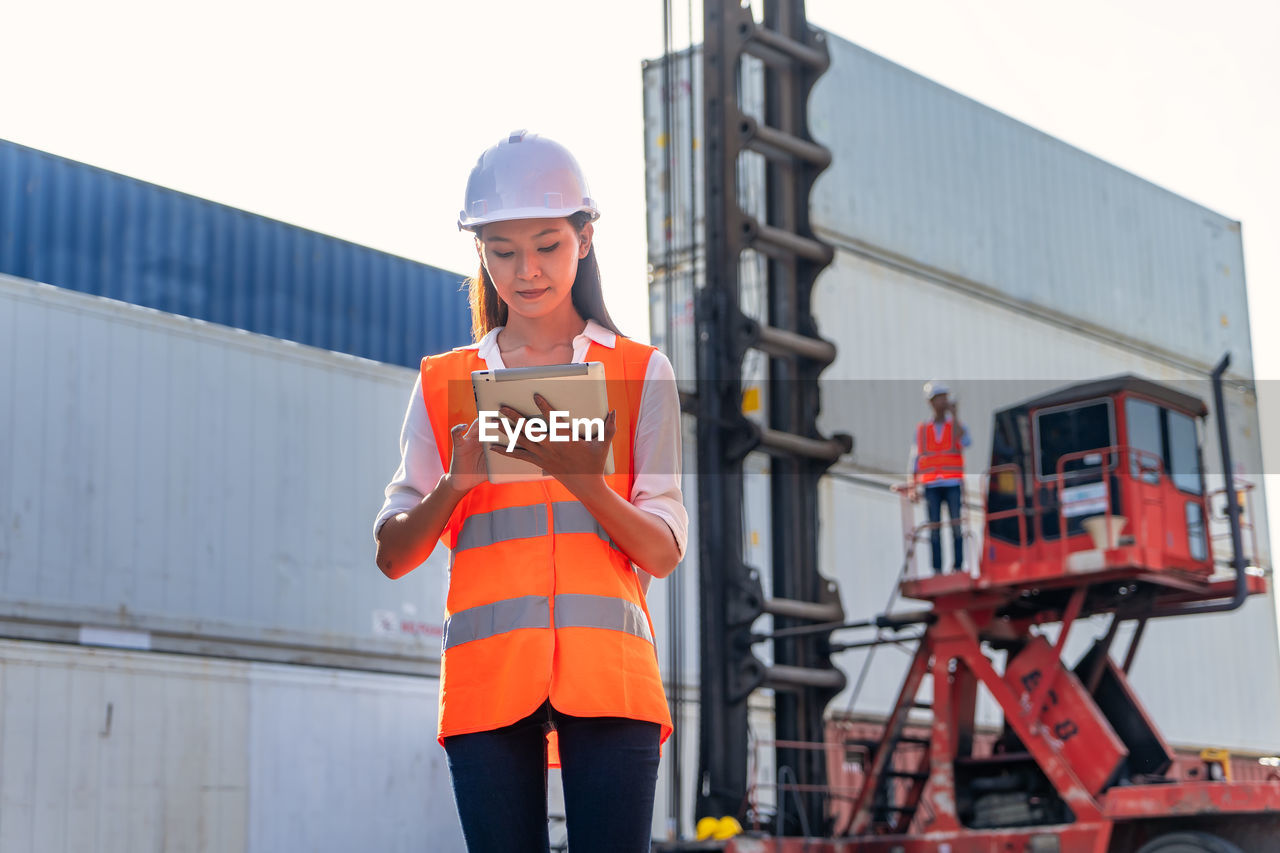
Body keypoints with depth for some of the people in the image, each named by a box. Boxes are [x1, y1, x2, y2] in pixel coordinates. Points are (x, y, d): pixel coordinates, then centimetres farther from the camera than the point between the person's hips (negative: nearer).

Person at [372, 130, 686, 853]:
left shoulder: (640, 372, 12)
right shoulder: (444, 383, 16)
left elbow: (666, 551, 4)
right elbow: (392, 555, 12)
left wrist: (581, 479, -14)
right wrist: (455, 483, -7)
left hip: (607, 673, -1)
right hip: (486, 678, 1)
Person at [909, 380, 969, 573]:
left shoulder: (957, 425, 9)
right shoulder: (921, 429, 11)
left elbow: (963, 441, -14)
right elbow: (914, 458, 11)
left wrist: (953, 413, -12)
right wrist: (913, 486, 2)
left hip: (953, 484, -1)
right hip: (931, 486, 1)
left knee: (956, 526, -7)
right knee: (934, 527, -3)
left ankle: (958, 568, -5)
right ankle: (937, 571, -3)